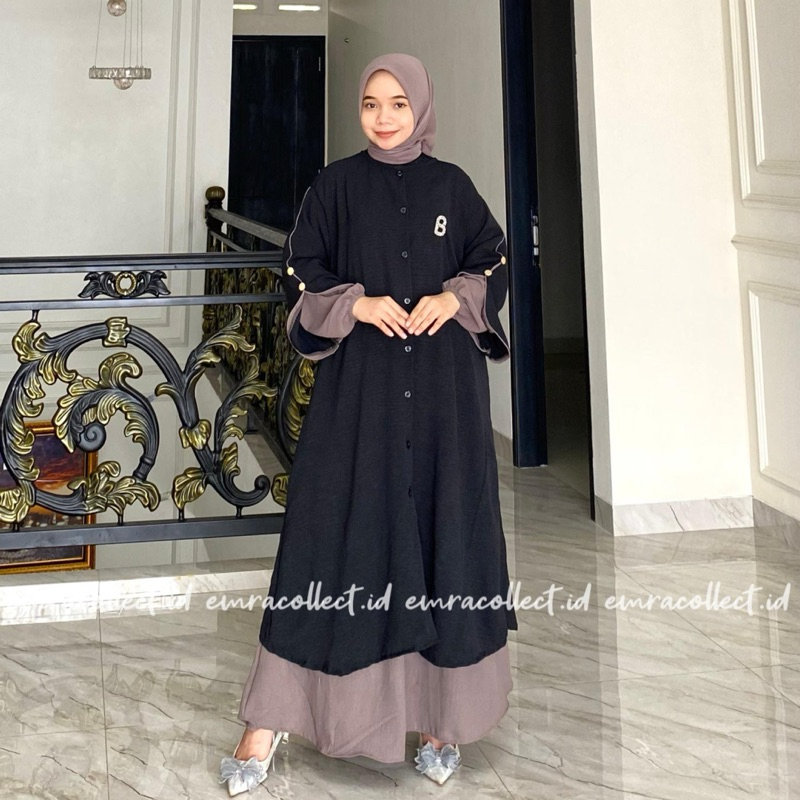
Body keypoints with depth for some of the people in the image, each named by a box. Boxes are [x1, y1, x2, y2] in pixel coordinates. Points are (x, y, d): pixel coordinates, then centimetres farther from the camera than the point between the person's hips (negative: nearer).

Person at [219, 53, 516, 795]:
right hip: (358, 386, -1)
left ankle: (442, 710, 16)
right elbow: (301, 276, 3)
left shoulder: (452, 185, 8)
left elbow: (493, 263, 11)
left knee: (445, 526, 3)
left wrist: (455, 298, -8)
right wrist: (357, 304, -14)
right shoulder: (335, 185, 4)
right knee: (335, 532, -2)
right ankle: (271, 717, 7)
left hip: (444, 387, 2)